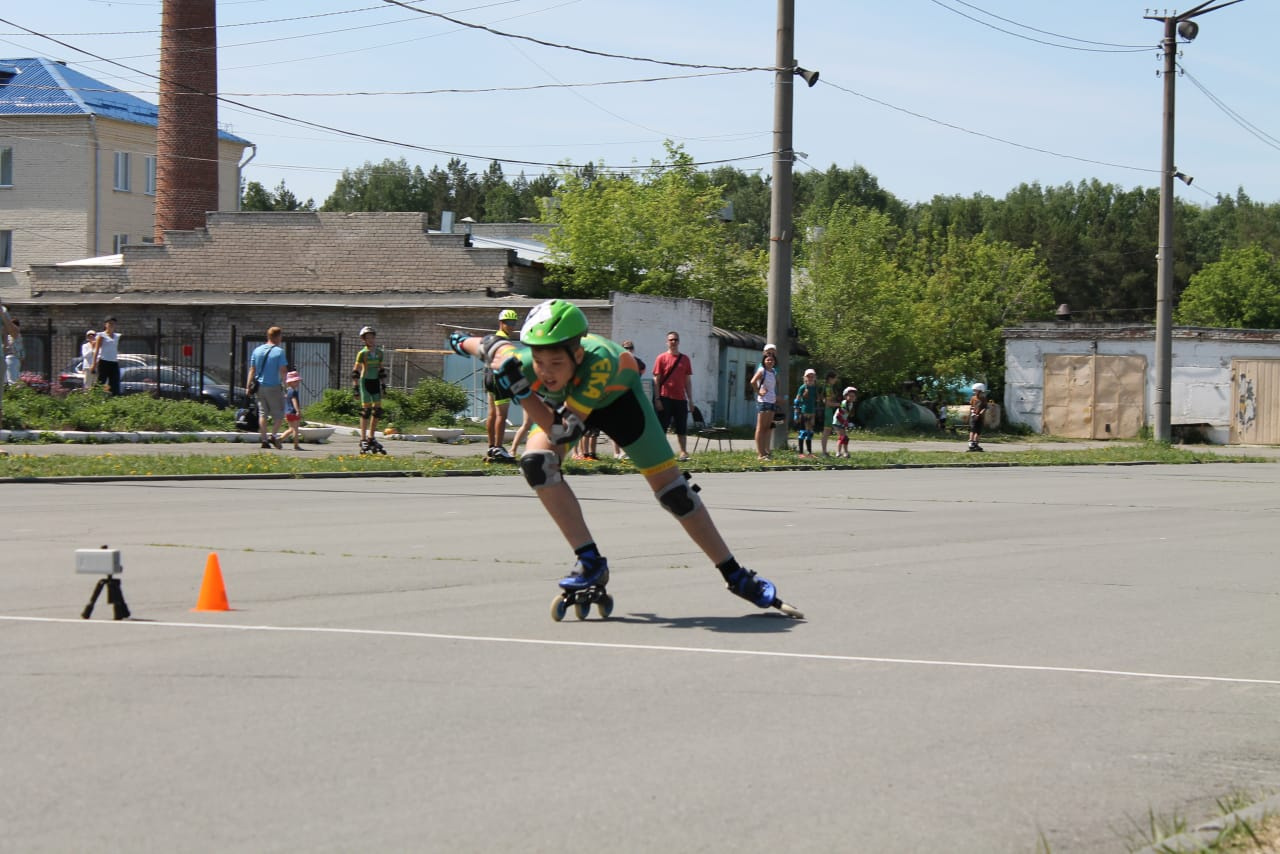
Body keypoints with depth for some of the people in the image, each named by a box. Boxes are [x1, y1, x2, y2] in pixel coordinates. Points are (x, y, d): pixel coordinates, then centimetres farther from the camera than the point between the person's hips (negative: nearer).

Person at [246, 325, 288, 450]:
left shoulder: (257, 350, 6)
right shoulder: (279, 351, -9)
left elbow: (252, 370, 7)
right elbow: (283, 370, -14)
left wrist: (248, 386, 10)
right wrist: (284, 384, -8)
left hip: (260, 387, 5)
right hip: (274, 387, -5)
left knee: (263, 413, 10)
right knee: (279, 412, 7)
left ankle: (263, 439, 6)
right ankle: (274, 436, -5)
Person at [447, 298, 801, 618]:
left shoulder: (599, 360, -47)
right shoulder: (523, 362, -39)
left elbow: (562, 431, -47)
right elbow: (493, 346, -15)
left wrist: (519, 390, -57)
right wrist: (462, 341, 3)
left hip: (615, 393, -2)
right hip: (559, 401, 2)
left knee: (669, 483, -3)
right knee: (536, 461, -27)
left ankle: (736, 576, 10)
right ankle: (590, 562, -17)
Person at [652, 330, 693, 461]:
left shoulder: (685, 359, 9)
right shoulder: (661, 358, 0)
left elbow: (688, 381, 13)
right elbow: (656, 379, -2)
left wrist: (690, 400, 9)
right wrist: (657, 399, -10)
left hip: (680, 399, 3)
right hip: (665, 398, -3)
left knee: (682, 428, 5)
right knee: (661, 427, 0)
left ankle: (683, 452, 10)